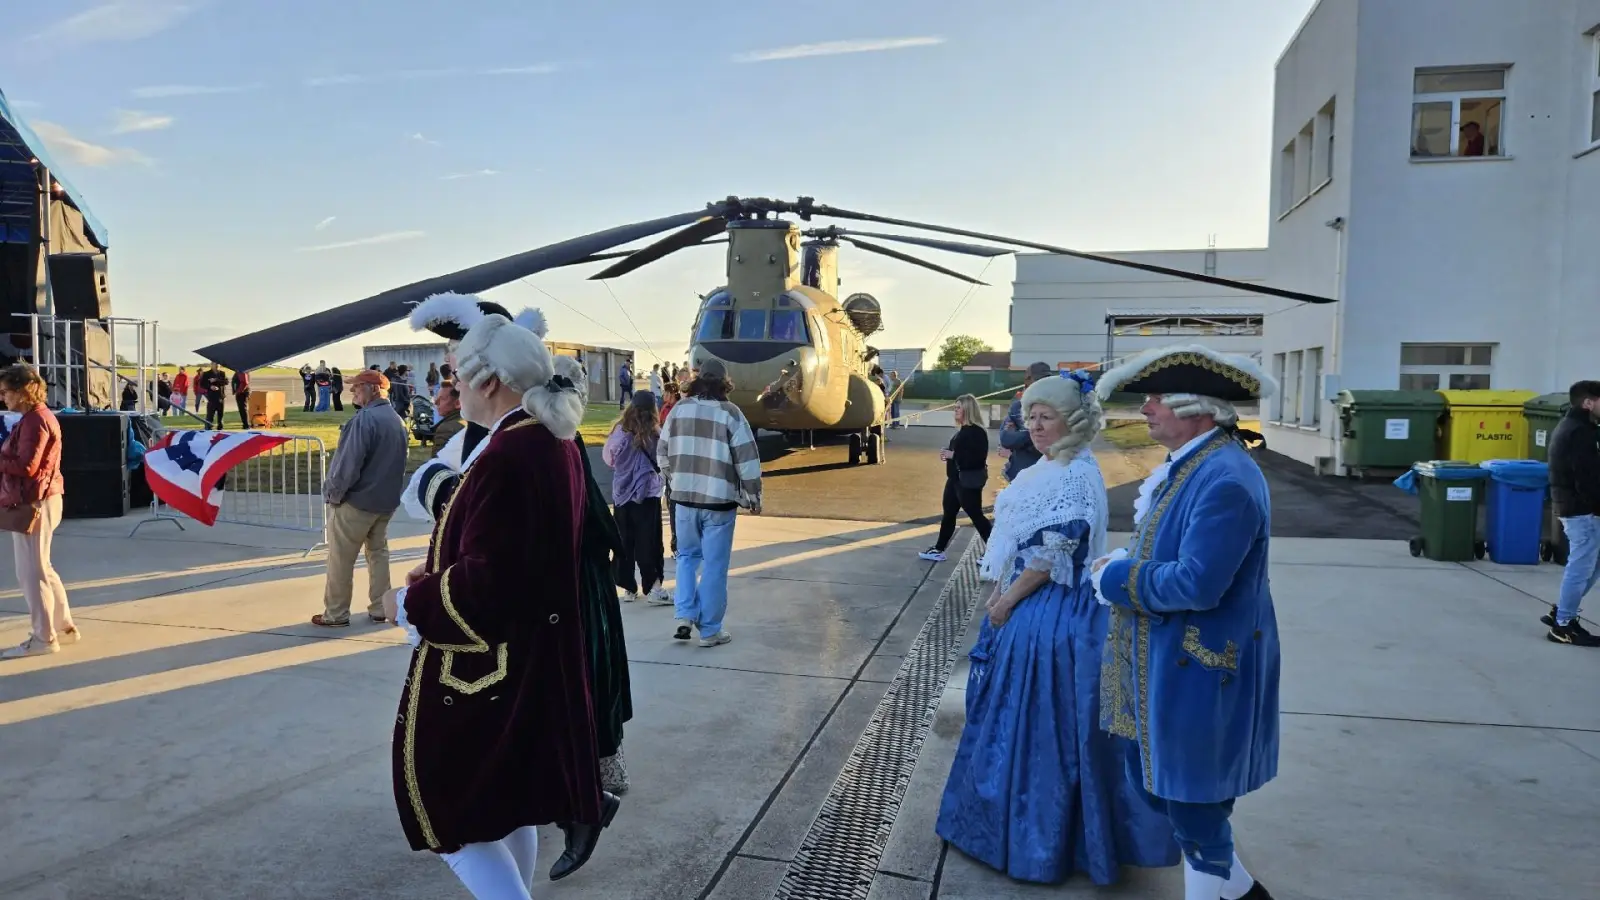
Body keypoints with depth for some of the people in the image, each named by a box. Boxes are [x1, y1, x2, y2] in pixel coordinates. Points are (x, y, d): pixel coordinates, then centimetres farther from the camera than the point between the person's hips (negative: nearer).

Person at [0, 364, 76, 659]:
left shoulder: (35, 420, -16)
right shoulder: (35, 417, 15)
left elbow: (26, 466, -22)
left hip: (33, 503, -10)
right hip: (34, 500, 10)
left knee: (31, 571, -3)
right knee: (41, 568, 17)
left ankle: (43, 637, 5)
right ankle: (64, 626, 25)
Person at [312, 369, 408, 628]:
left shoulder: (365, 418, -19)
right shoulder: (397, 420, 7)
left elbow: (349, 462, -21)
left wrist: (334, 493, -10)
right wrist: (389, 491, 14)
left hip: (356, 500, -8)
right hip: (386, 501, 8)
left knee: (341, 559, 4)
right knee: (378, 553, 15)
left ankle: (336, 613, 11)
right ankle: (380, 608, 18)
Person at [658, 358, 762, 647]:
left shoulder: (679, 409, 5)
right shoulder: (730, 413, -8)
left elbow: (663, 453, 12)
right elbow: (747, 460, -9)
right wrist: (753, 496, 2)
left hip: (684, 496, 4)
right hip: (719, 499, -4)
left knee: (687, 555, 21)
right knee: (714, 565, 4)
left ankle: (685, 615, 10)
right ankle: (710, 630, 11)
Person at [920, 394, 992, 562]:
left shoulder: (977, 432, -18)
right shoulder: (963, 429, 12)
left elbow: (978, 458, -26)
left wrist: (953, 455, -23)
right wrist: (948, 453, 2)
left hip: (969, 481, -10)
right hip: (956, 478, 10)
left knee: (976, 515, -2)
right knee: (949, 514, 14)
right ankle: (938, 550, 22)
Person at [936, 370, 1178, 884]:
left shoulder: (1076, 477, -21)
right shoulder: (1049, 470, 10)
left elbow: (1053, 557, -23)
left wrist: (1006, 602, -14)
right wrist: (1004, 597, 11)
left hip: (1053, 617, -10)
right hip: (1028, 610, 10)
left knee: (1042, 723, 2)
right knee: (1021, 719, 20)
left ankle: (1040, 837, 18)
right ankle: (1023, 821, 36)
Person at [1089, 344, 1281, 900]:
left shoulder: (1225, 477, -24)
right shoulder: (1190, 462, 7)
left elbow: (1196, 583, -28)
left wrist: (1113, 577, -15)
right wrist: (1124, 564, 1)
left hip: (1196, 672, -10)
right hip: (1162, 662, 10)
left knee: (1193, 804, 7)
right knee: (1153, 783, 21)